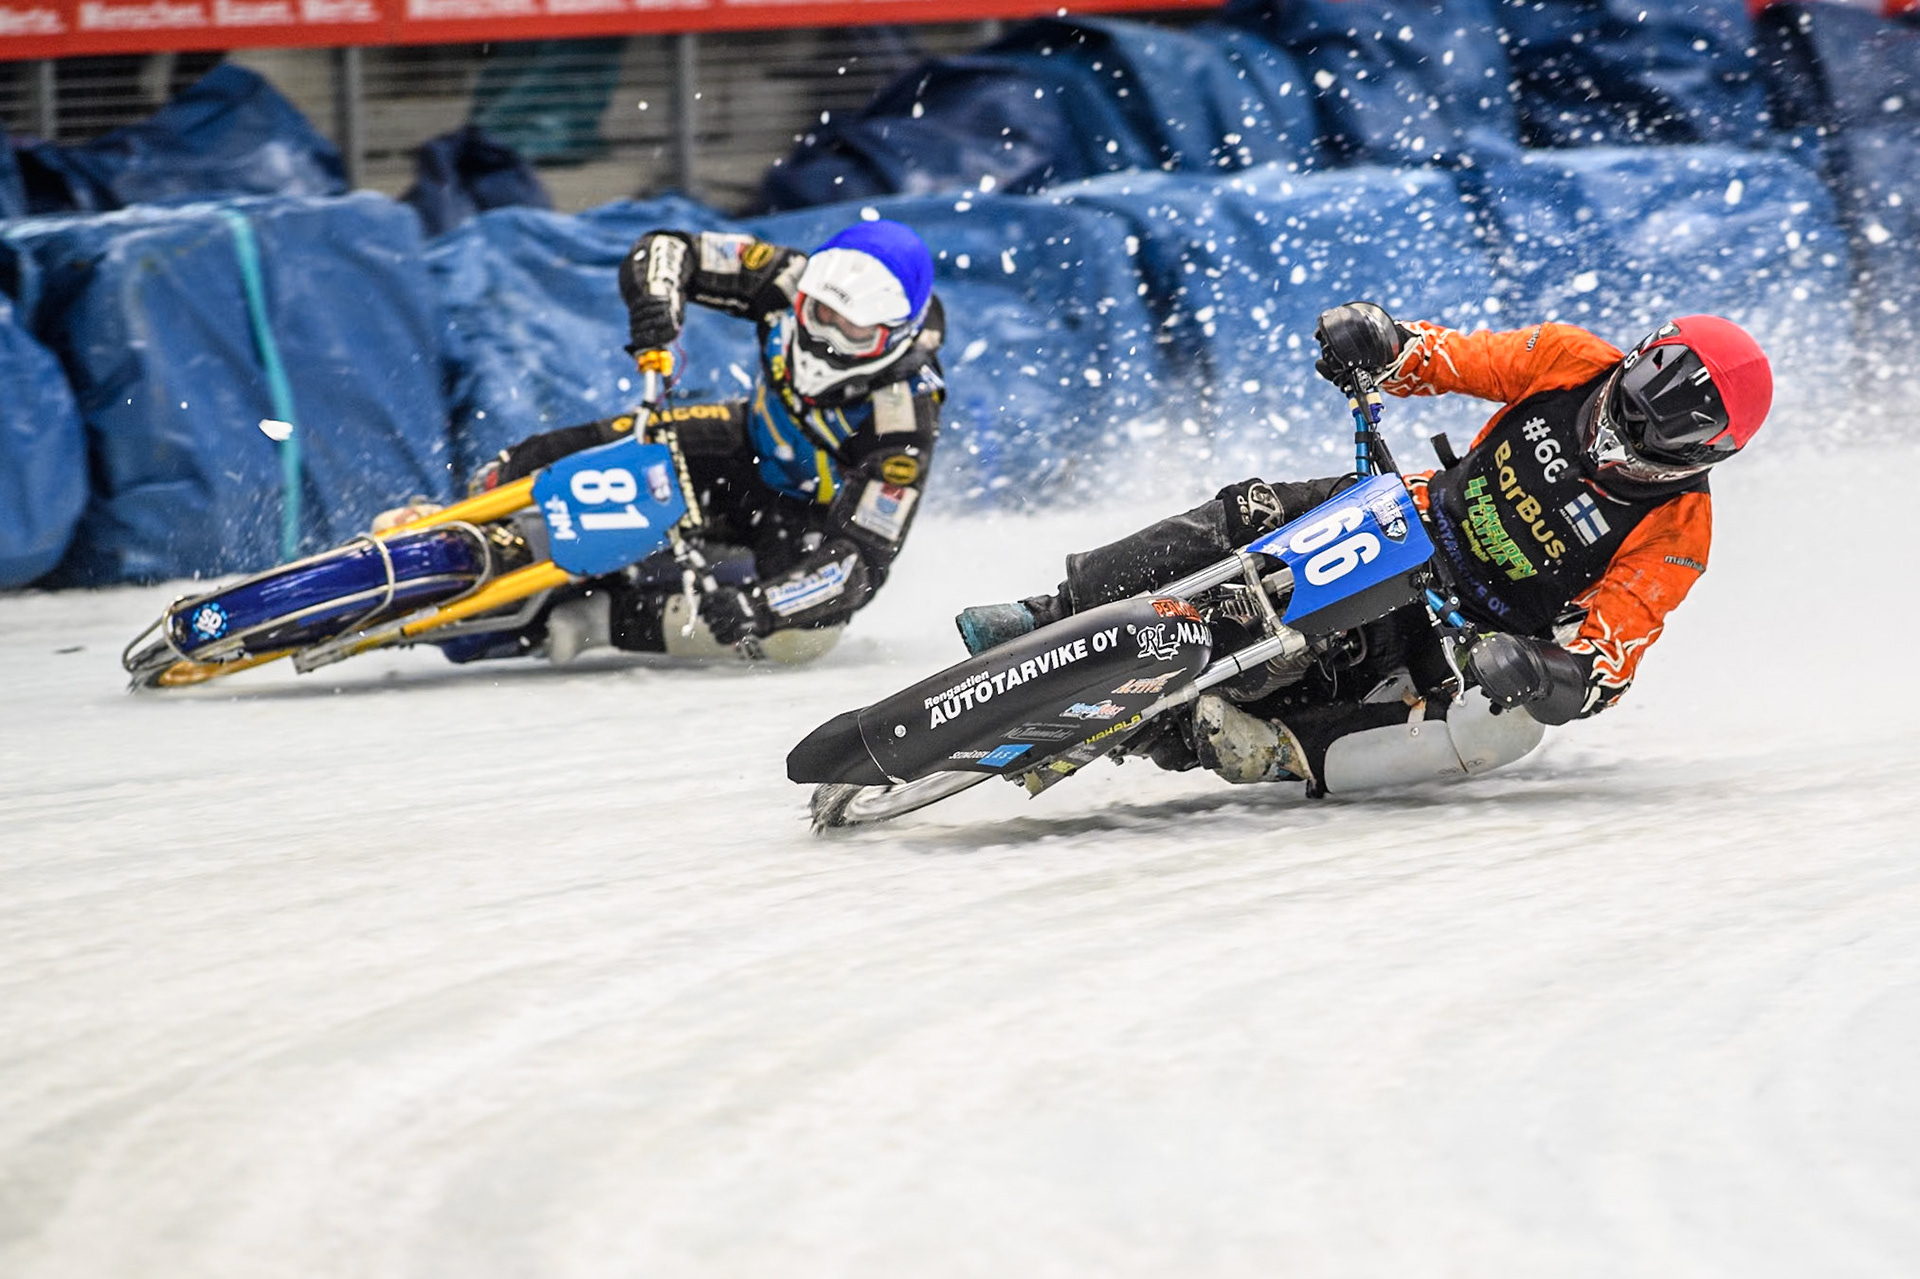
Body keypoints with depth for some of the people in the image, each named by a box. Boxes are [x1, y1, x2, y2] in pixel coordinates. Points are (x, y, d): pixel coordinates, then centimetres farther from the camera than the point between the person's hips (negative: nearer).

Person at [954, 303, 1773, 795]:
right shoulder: (1573, 366, -10)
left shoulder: (1673, 540, -20)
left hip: (1469, 633, -4)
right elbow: (1448, 360, -2)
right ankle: (1056, 621, -18)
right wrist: (1383, 346, -23)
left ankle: (1275, 752, -44)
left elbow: (1604, 666, -27)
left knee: (1509, 725, -38)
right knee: (1249, 516, -20)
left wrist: (1549, 673, -48)